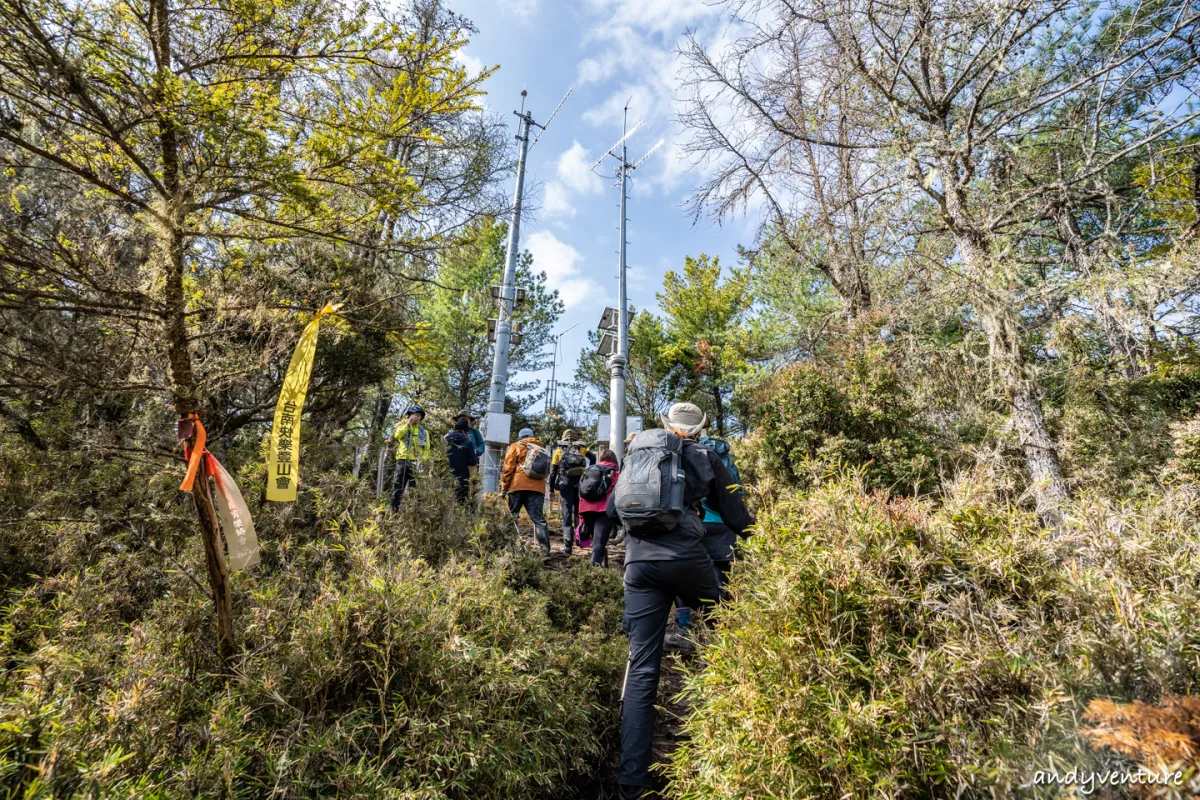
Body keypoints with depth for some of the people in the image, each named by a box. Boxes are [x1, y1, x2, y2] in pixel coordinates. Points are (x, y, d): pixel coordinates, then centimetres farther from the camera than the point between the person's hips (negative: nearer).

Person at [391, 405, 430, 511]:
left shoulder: (423, 431, 17)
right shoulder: (402, 425, 12)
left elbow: (426, 448, 12)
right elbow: (397, 435, -11)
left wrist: (424, 459, -4)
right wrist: (408, 424, -10)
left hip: (416, 462, 2)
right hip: (403, 459, -2)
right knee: (399, 485, -5)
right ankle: (394, 508, 0)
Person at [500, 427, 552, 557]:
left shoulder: (516, 446, 12)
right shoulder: (541, 449, 25)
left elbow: (508, 468, 2)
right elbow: (545, 471, 18)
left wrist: (504, 489, 3)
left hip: (519, 486, -3)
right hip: (538, 488, 3)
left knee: (511, 516, 7)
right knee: (538, 519, 0)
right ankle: (545, 550, -8)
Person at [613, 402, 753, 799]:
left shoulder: (636, 451, 20)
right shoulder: (706, 457, 11)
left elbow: (612, 506, 28)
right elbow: (735, 517, 15)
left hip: (638, 561, 3)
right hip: (685, 556, -2)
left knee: (641, 667, 7)